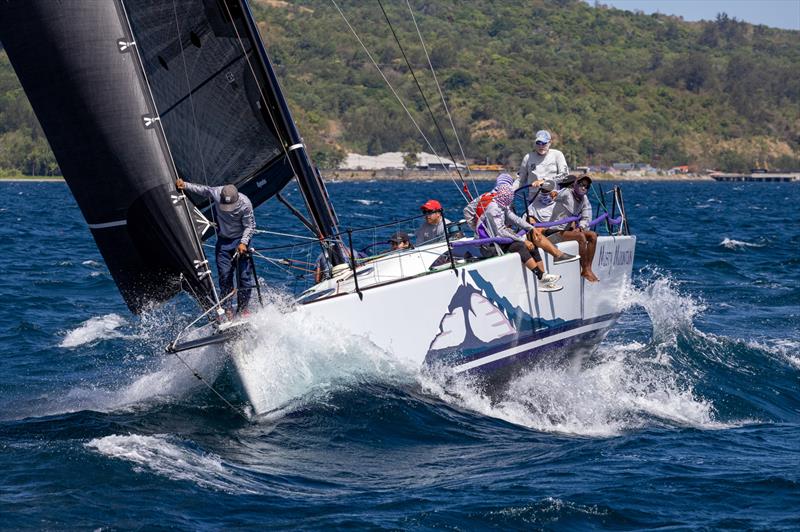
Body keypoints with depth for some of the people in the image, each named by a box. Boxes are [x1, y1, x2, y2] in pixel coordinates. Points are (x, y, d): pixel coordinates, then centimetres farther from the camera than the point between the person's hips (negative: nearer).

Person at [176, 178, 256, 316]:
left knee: (244, 275, -7)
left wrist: (243, 243, -24)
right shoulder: (215, 193, -17)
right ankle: (228, 309, 3)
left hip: (240, 240, -2)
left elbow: (250, 226, -14)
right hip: (223, 241, 2)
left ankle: (243, 308, 4)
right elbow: (200, 189, 5)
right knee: (224, 276, -3)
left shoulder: (245, 204, -23)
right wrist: (185, 185, 2)